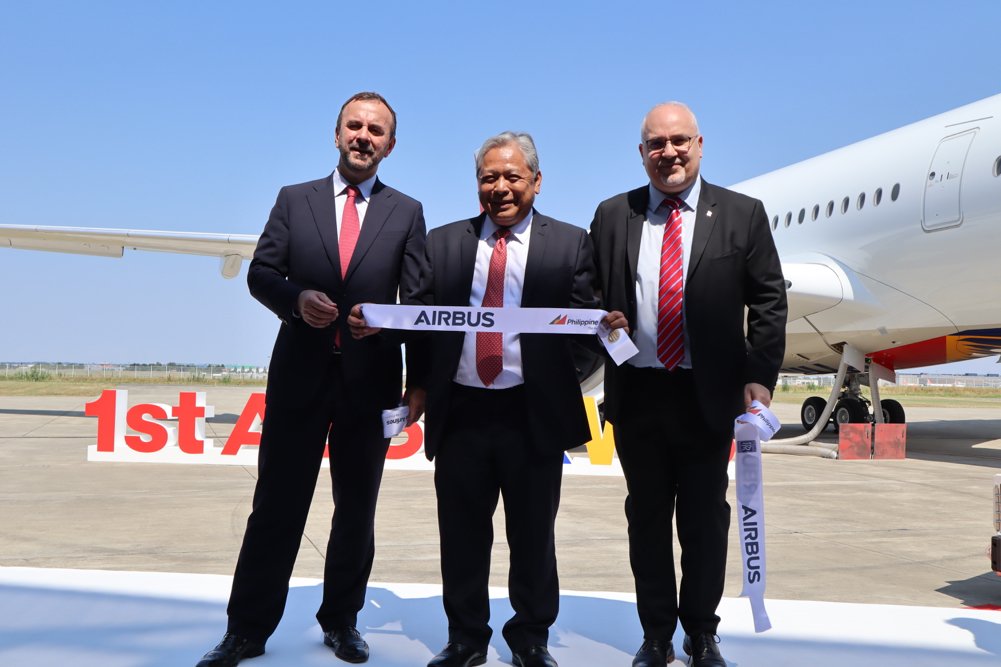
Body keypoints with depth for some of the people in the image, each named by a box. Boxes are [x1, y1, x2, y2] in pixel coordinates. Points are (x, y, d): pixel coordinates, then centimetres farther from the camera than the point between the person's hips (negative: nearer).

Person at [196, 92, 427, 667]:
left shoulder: (407, 212, 7)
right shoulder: (294, 199, 9)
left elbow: (418, 302, 3)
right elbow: (261, 273, 6)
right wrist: (296, 298, -15)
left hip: (370, 381, 1)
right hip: (299, 375, 0)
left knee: (357, 511, 11)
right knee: (276, 507, 4)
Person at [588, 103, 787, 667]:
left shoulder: (742, 214, 2)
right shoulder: (612, 216, 6)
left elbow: (768, 302, 0)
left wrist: (759, 379, -7)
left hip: (710, 396, -1)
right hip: (636, 393, 2)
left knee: (705, 520, 10)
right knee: (647, 518, 12)